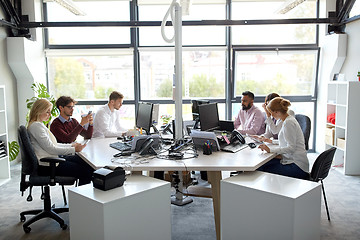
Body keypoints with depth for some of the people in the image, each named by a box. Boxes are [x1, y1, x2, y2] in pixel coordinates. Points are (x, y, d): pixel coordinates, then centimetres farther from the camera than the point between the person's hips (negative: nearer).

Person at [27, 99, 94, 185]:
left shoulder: (40, 124, 17)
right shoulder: (36, 126, -15)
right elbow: (51, 149, -19)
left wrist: (71, 145, 9)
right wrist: (73, 149, -16)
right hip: (46, 166, -10)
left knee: (87, 163, 2)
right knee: (85, 172, -15)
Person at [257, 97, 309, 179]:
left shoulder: (288, 122, -17)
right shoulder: (289, 119, 14)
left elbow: (291, 148, -21)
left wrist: (270, 150, -22)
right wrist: (272, 141, 29)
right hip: (291, 160, 10)